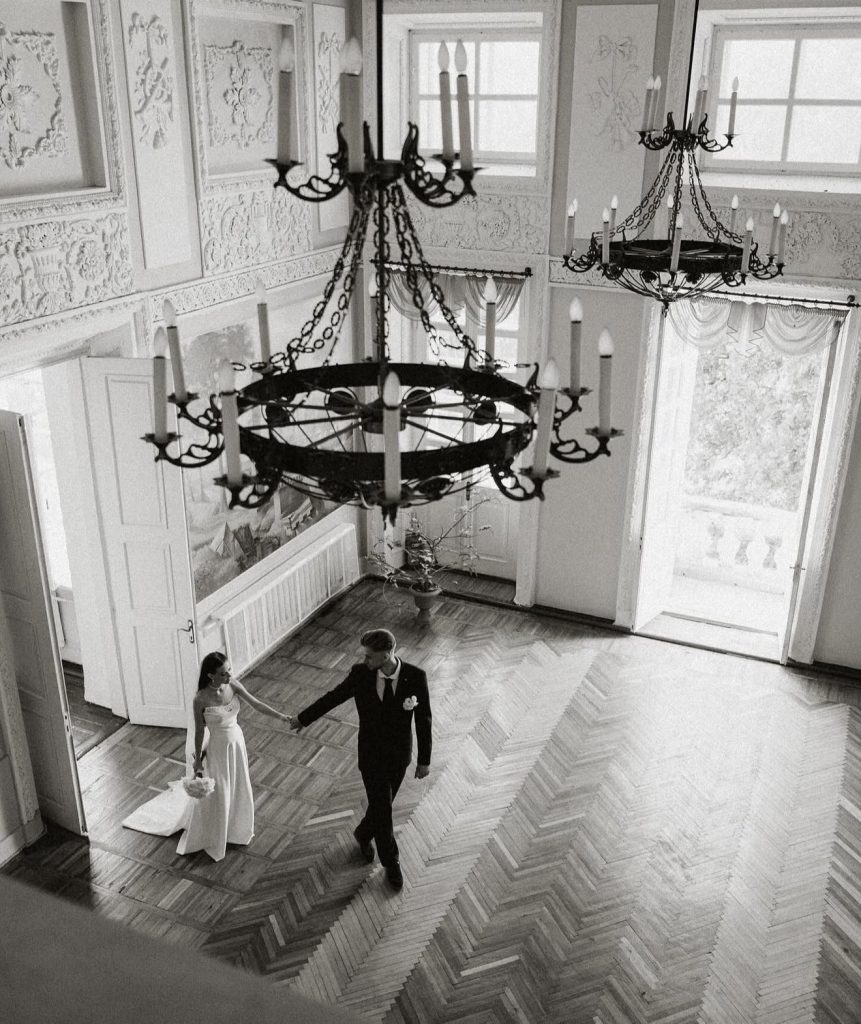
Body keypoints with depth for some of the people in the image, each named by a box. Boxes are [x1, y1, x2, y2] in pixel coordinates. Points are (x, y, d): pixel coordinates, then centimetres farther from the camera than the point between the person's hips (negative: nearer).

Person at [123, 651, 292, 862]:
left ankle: (236, 830, 47)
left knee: (239, 789, 22)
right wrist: (198, 759, -4)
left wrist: (280, 716, -14)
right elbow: (199, 731, -14)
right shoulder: (201, 699, -26)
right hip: (218, 748, -5)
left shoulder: (233, 685, -14)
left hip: (237, 741, 5)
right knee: (218, 795, 12)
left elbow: (256, 703, -7)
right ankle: (213, 840, 37)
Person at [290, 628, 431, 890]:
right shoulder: (360, 673, -21)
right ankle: (391, 863, 32)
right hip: (371, 756, -1)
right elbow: (333, 697, -3)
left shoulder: (416, 676, -24)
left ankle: (363, 833, 53)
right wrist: (303, 718, 10)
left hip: (399, 757, 1)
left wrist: (424, 760, -6)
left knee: (382, 805, 20)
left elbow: (423, 719, -13)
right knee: (382, 812, 6)